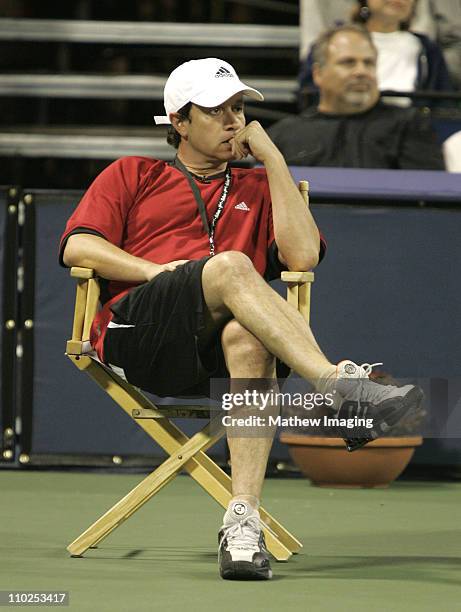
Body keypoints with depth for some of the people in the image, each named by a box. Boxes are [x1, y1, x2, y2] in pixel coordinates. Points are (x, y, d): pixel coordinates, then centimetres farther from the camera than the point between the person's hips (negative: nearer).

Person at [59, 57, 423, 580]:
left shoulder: (257, 188, 31)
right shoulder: (132, 175, 27)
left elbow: (302, 255, 11)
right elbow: (77, 247, 11)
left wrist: (272, 158, 13)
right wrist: (160, 271, -5)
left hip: (212, 353, 2)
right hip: (134, 331, -2)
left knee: (248, 338, -39)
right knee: (230, 267, -34)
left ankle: (243, 520, -51)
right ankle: (340, 387, -50)